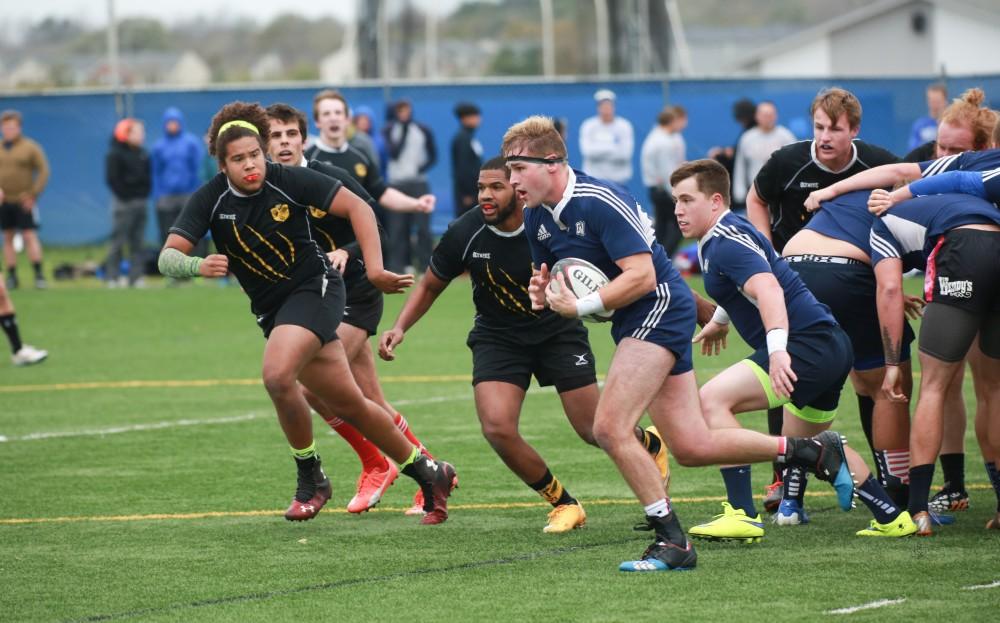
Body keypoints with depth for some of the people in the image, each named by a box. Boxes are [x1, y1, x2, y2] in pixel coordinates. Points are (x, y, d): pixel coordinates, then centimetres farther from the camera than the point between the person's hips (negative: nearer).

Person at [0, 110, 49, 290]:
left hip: (24, 202, -4)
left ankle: (39, 275, -9)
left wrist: (33, 194, -10)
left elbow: (43, 171, -3)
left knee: (29, 236, -9)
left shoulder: (30, 147, -2)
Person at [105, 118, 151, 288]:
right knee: (119, 241, -7)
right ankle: (114, 277, -6)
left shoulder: (142, 154, 15)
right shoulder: (115, 154, -6)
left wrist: (146, 193, 5)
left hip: (140, 202, 7)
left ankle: (136, 277, 7)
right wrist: (125, 196, -15)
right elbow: (113, 179, -12)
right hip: (124, 203, -7)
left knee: (138, 243, 6)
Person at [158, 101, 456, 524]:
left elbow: (357, 208, -11)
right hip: (271, 310, 5)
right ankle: (427, 472, 24)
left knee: (277, 375, -28)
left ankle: (310, 478, -8)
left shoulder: (289, 180, -16)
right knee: (349, 405, 8)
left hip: (315, 288, -5)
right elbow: (167, 258, -14)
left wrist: (374, 269, -20)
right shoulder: (210, 200, -8)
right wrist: (198, 267, -37)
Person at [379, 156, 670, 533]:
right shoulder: (465, 234, -18)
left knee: (594, 430, 1)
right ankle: (563, 505, 3)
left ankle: (652, 445, 39)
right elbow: (430, 286, 1)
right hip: (497, 337, 1)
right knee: (497, 428, -20)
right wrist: (400, 327, -13)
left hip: (558, 329, -1)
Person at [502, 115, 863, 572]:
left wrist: (581, 307, -26)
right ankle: (813, 451, 20)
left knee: (610, 427, -19)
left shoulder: (600, 202, -22)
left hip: (661, 308, -9)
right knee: (693, 447, 6)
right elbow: (554, 278, 17)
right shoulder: (536, 217, 5)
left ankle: (671, 541, -11)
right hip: (634, 324, 9)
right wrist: (542, 293, -6)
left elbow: (641, 275, -25)